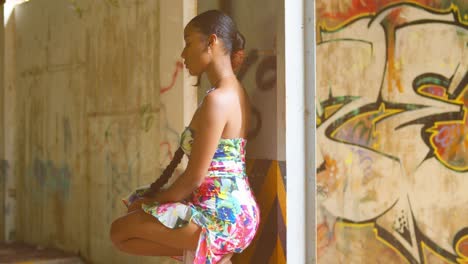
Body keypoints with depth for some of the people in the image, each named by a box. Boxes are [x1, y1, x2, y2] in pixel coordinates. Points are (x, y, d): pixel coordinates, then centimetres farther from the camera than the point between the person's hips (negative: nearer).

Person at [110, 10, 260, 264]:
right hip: (236, 210, 10)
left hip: (220, 217, -9)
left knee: (119, 231, 3)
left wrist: (154, 200, -2)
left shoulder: (216, 100, -20)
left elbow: (194, 177, -19)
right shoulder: (237, 93, 10)